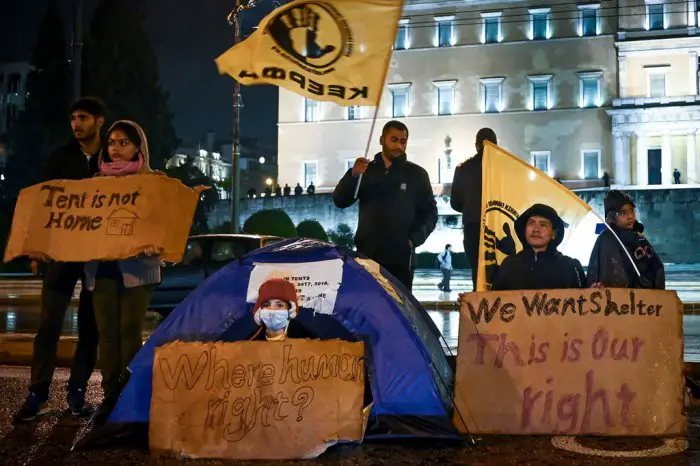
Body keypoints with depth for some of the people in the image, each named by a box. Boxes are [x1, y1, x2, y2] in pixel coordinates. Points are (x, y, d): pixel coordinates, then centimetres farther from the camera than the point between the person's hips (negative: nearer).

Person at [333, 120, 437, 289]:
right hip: (367, 255, 1)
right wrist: (353, 175, -16)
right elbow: (340, 201, 1)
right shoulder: (366, 170, 10)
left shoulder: (417, 174, 7)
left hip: (401, 258, -1)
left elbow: (430, 212, 9)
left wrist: (415, 239, -7)